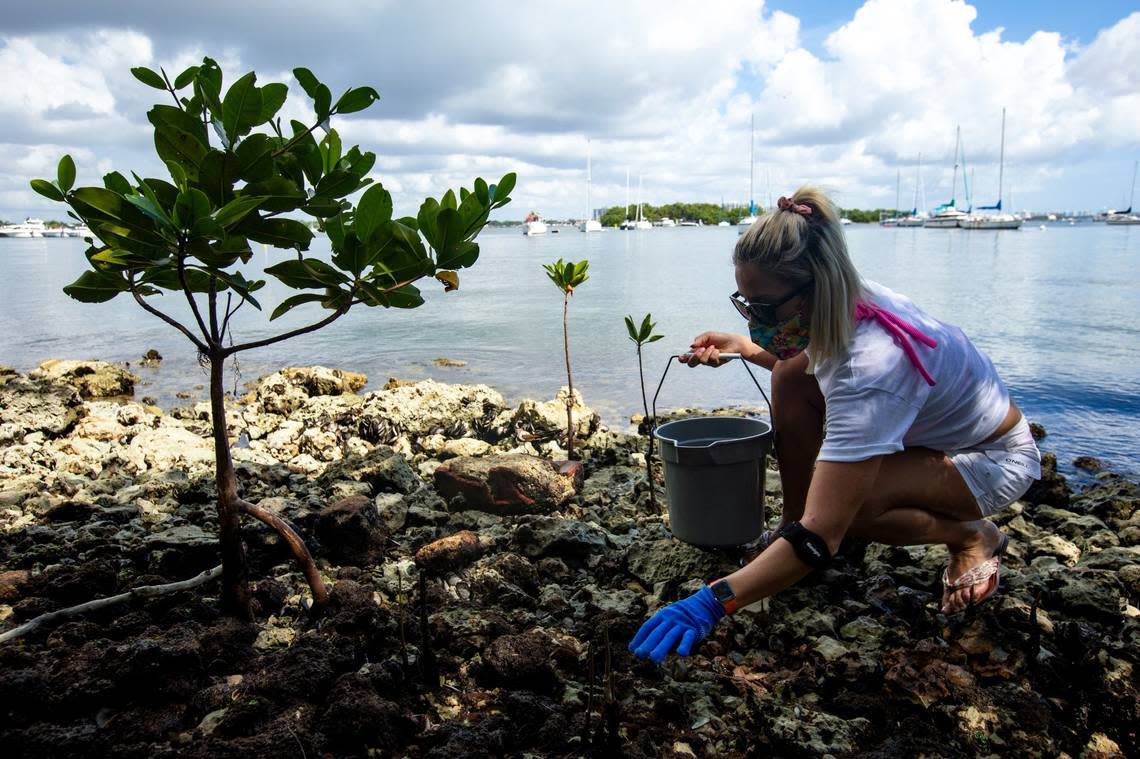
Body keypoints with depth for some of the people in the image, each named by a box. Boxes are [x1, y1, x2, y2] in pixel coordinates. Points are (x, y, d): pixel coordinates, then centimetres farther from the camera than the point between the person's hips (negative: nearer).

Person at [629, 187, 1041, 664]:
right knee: (791, 375, -14)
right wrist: (744, 348, -5)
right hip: (927, 426, 8)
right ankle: (793, 522, 1)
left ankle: (972, 536, -4)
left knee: (846, 502, -34)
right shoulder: (843, 306, -17)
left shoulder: (870, 365, -41)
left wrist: (712, 602, -44)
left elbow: (821, 538, -43)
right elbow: (814, 360, 11)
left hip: (997, 459, -8)